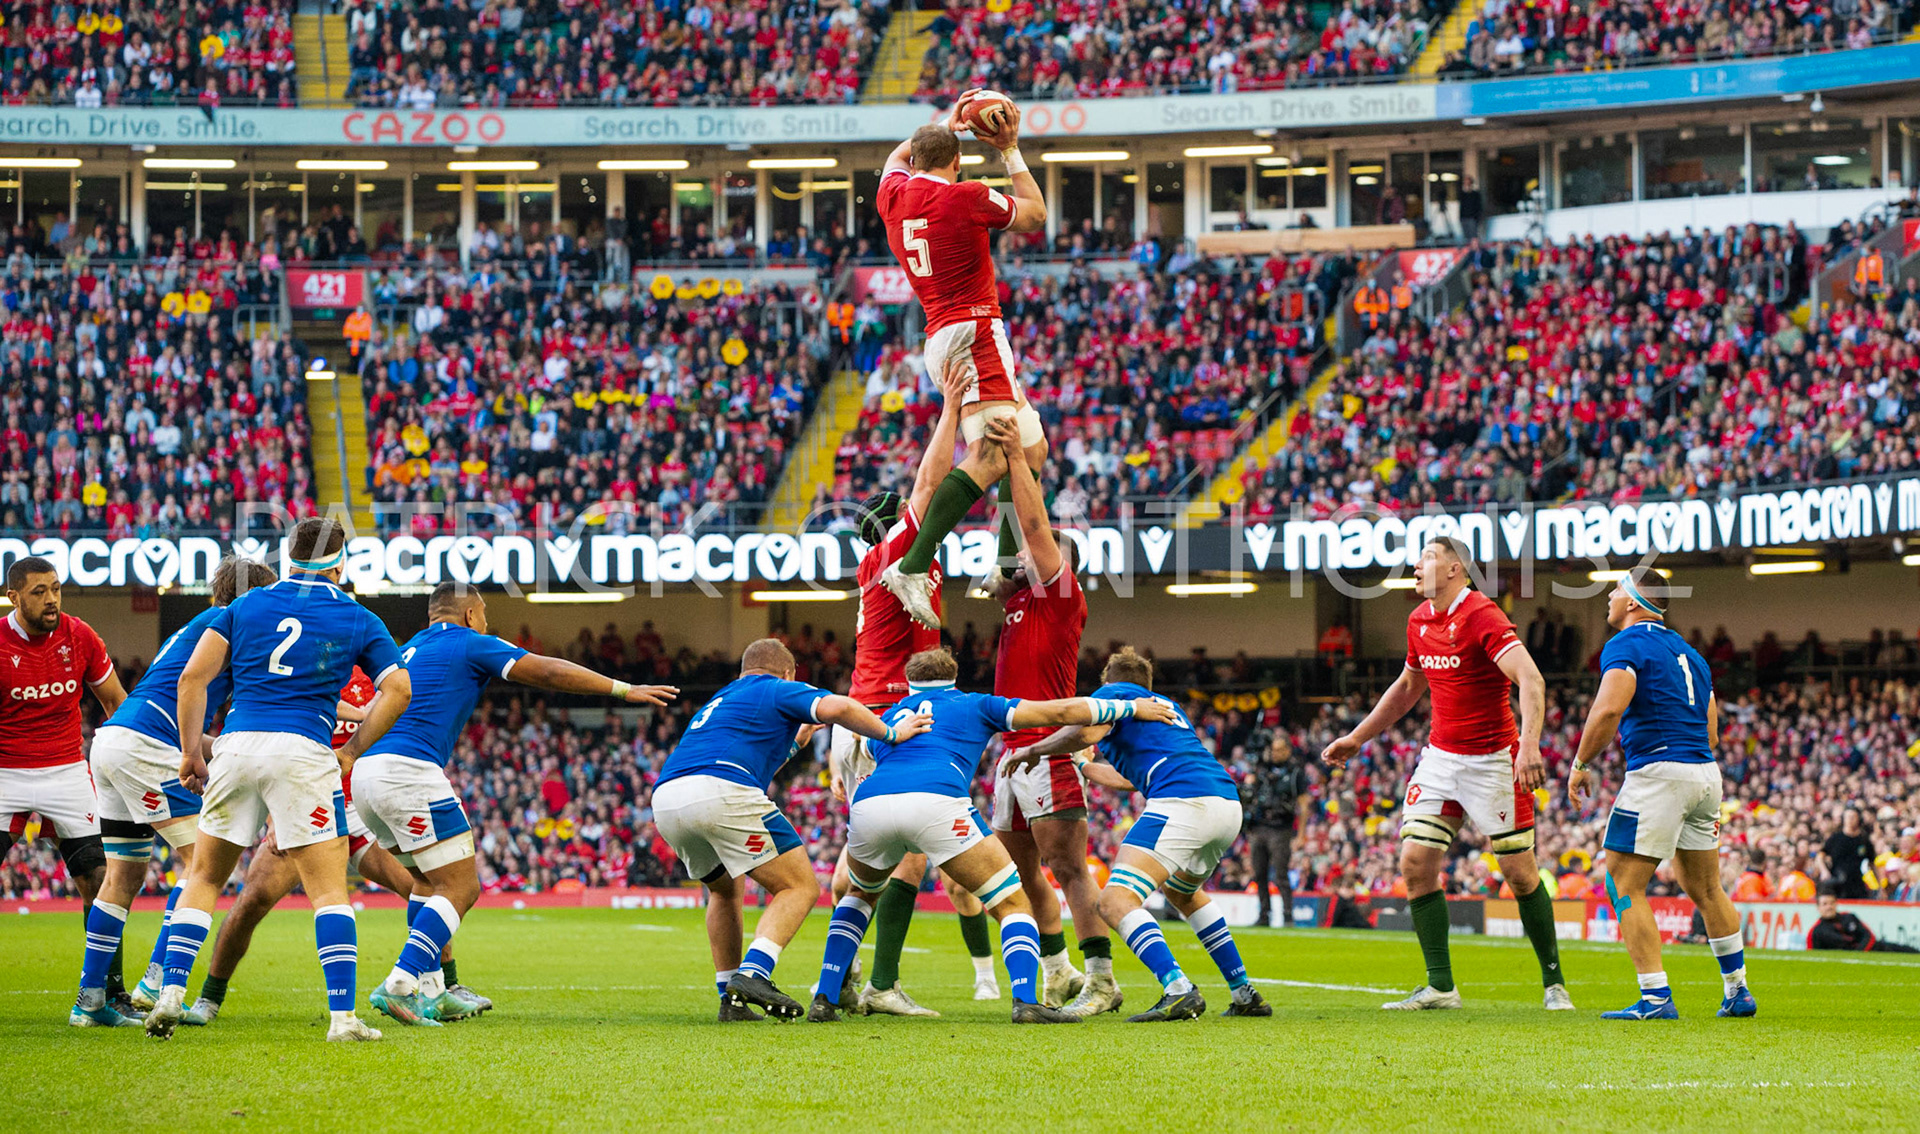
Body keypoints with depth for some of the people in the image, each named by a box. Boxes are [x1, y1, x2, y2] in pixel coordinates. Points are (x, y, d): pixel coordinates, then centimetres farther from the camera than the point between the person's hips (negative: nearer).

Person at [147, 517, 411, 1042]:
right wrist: (351, 751, 10)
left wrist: (191, 751, 10)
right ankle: (343, 1016, -10)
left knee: (204, 878, 16)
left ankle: (171, 994, 4)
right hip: (304, 752, -2)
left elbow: (193, 677, 6)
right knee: (329, 890, 0)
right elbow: (397, 689, 4)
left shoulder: (245, 606, 15)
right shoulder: (357, 619, 12)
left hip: (237, 744, 2)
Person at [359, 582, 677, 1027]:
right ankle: (399, 985, -20)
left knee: (429, 880, 22)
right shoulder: (471, 644, 4)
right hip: (409, 771, -9)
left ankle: (429, 992, 16)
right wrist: (624, 690, 8)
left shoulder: (412, 648, 26)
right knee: (461, 888, -6)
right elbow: (548, 672, 3)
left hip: (367, 771, 9)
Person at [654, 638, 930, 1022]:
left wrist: (794, 742, 54)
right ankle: (753, 974, -19)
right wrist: (891, 733, 8)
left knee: (724, 890, 30)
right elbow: (836, 707, -3)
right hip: (724, 794, -7)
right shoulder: (779, 690, 16)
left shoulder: (718, 701, 37)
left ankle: (731, 999, 20)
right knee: (799, 887, 1)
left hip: (665, 802, 7)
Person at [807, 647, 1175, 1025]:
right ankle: (1026, 1000, -14)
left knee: (862, 893, 34)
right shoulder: (974, 705, 29)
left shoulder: (891, 716, 37)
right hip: (936, 801, -4)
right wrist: (1131, 708, 36)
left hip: (869, 804, 4)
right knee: (1013, 904, 9)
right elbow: (1060, 711, 26)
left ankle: (825, 1000, 20)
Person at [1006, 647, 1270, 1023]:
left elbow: (1086, 731, -10)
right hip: (1229, 803, 8)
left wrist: (1031, 751, 6)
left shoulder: (1113, 693, 12)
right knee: (1182, 892, 34)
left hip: (1182, 803, -8)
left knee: (1116, 901, -13)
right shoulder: (1167, 705, 35)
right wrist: (1085, 765, 61)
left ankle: (1179, 991, -33)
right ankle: (1245, 994, 27)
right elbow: (1135, 779, 47)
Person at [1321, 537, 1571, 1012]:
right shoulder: (1419, 620, 8)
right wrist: (1356, 738, 26)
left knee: (1520, 872, -3)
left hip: (1493, 759, -7)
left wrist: (1529, 745, -40)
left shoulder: (1481, 615, -16)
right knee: (1415, 862, -4)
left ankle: (1554, 983, 11)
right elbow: (1408, 687, 25)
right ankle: (1440, 986, 1)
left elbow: (1530, 679, -27)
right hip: (1441, 755, 7)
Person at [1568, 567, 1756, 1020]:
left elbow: (1608, 710, -20)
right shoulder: (1689, 653, 20)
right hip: (1705, 774, 8)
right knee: (1705, 888, 19)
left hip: (1659, 773, -8)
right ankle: (1738, 992, 23)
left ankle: (1656, 997, -14)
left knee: (1624, 885, -5)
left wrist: (1581, 764, -9)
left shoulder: (1626, 645, -5)